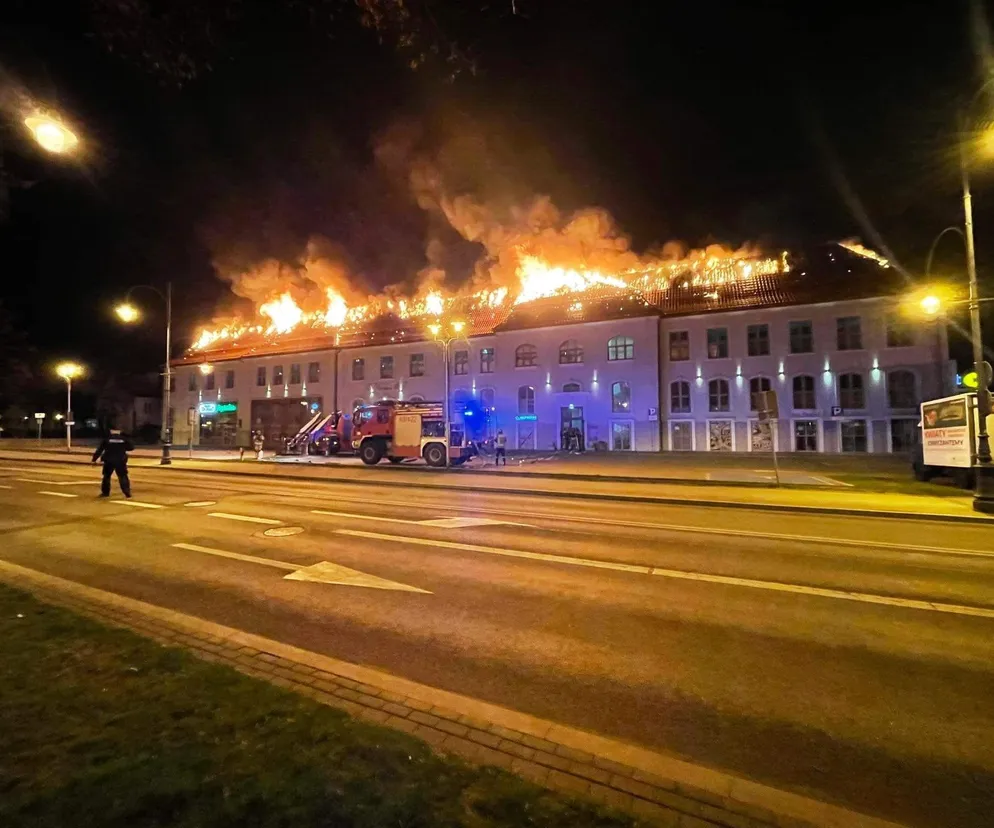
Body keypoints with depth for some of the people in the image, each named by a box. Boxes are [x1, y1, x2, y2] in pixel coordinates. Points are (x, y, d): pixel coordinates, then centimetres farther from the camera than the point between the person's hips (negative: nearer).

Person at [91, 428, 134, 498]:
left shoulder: (106, 439, -1)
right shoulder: (124, 439, 0)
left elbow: (99, 450, -2)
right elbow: (131, 447, 6)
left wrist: (94, 459, 4)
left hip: (109, 461, 0)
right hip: (120, 461, 0)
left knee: (106, 476, 16)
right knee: (123, 477, 2)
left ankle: (105, 492, 21)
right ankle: (127, 492, -6)